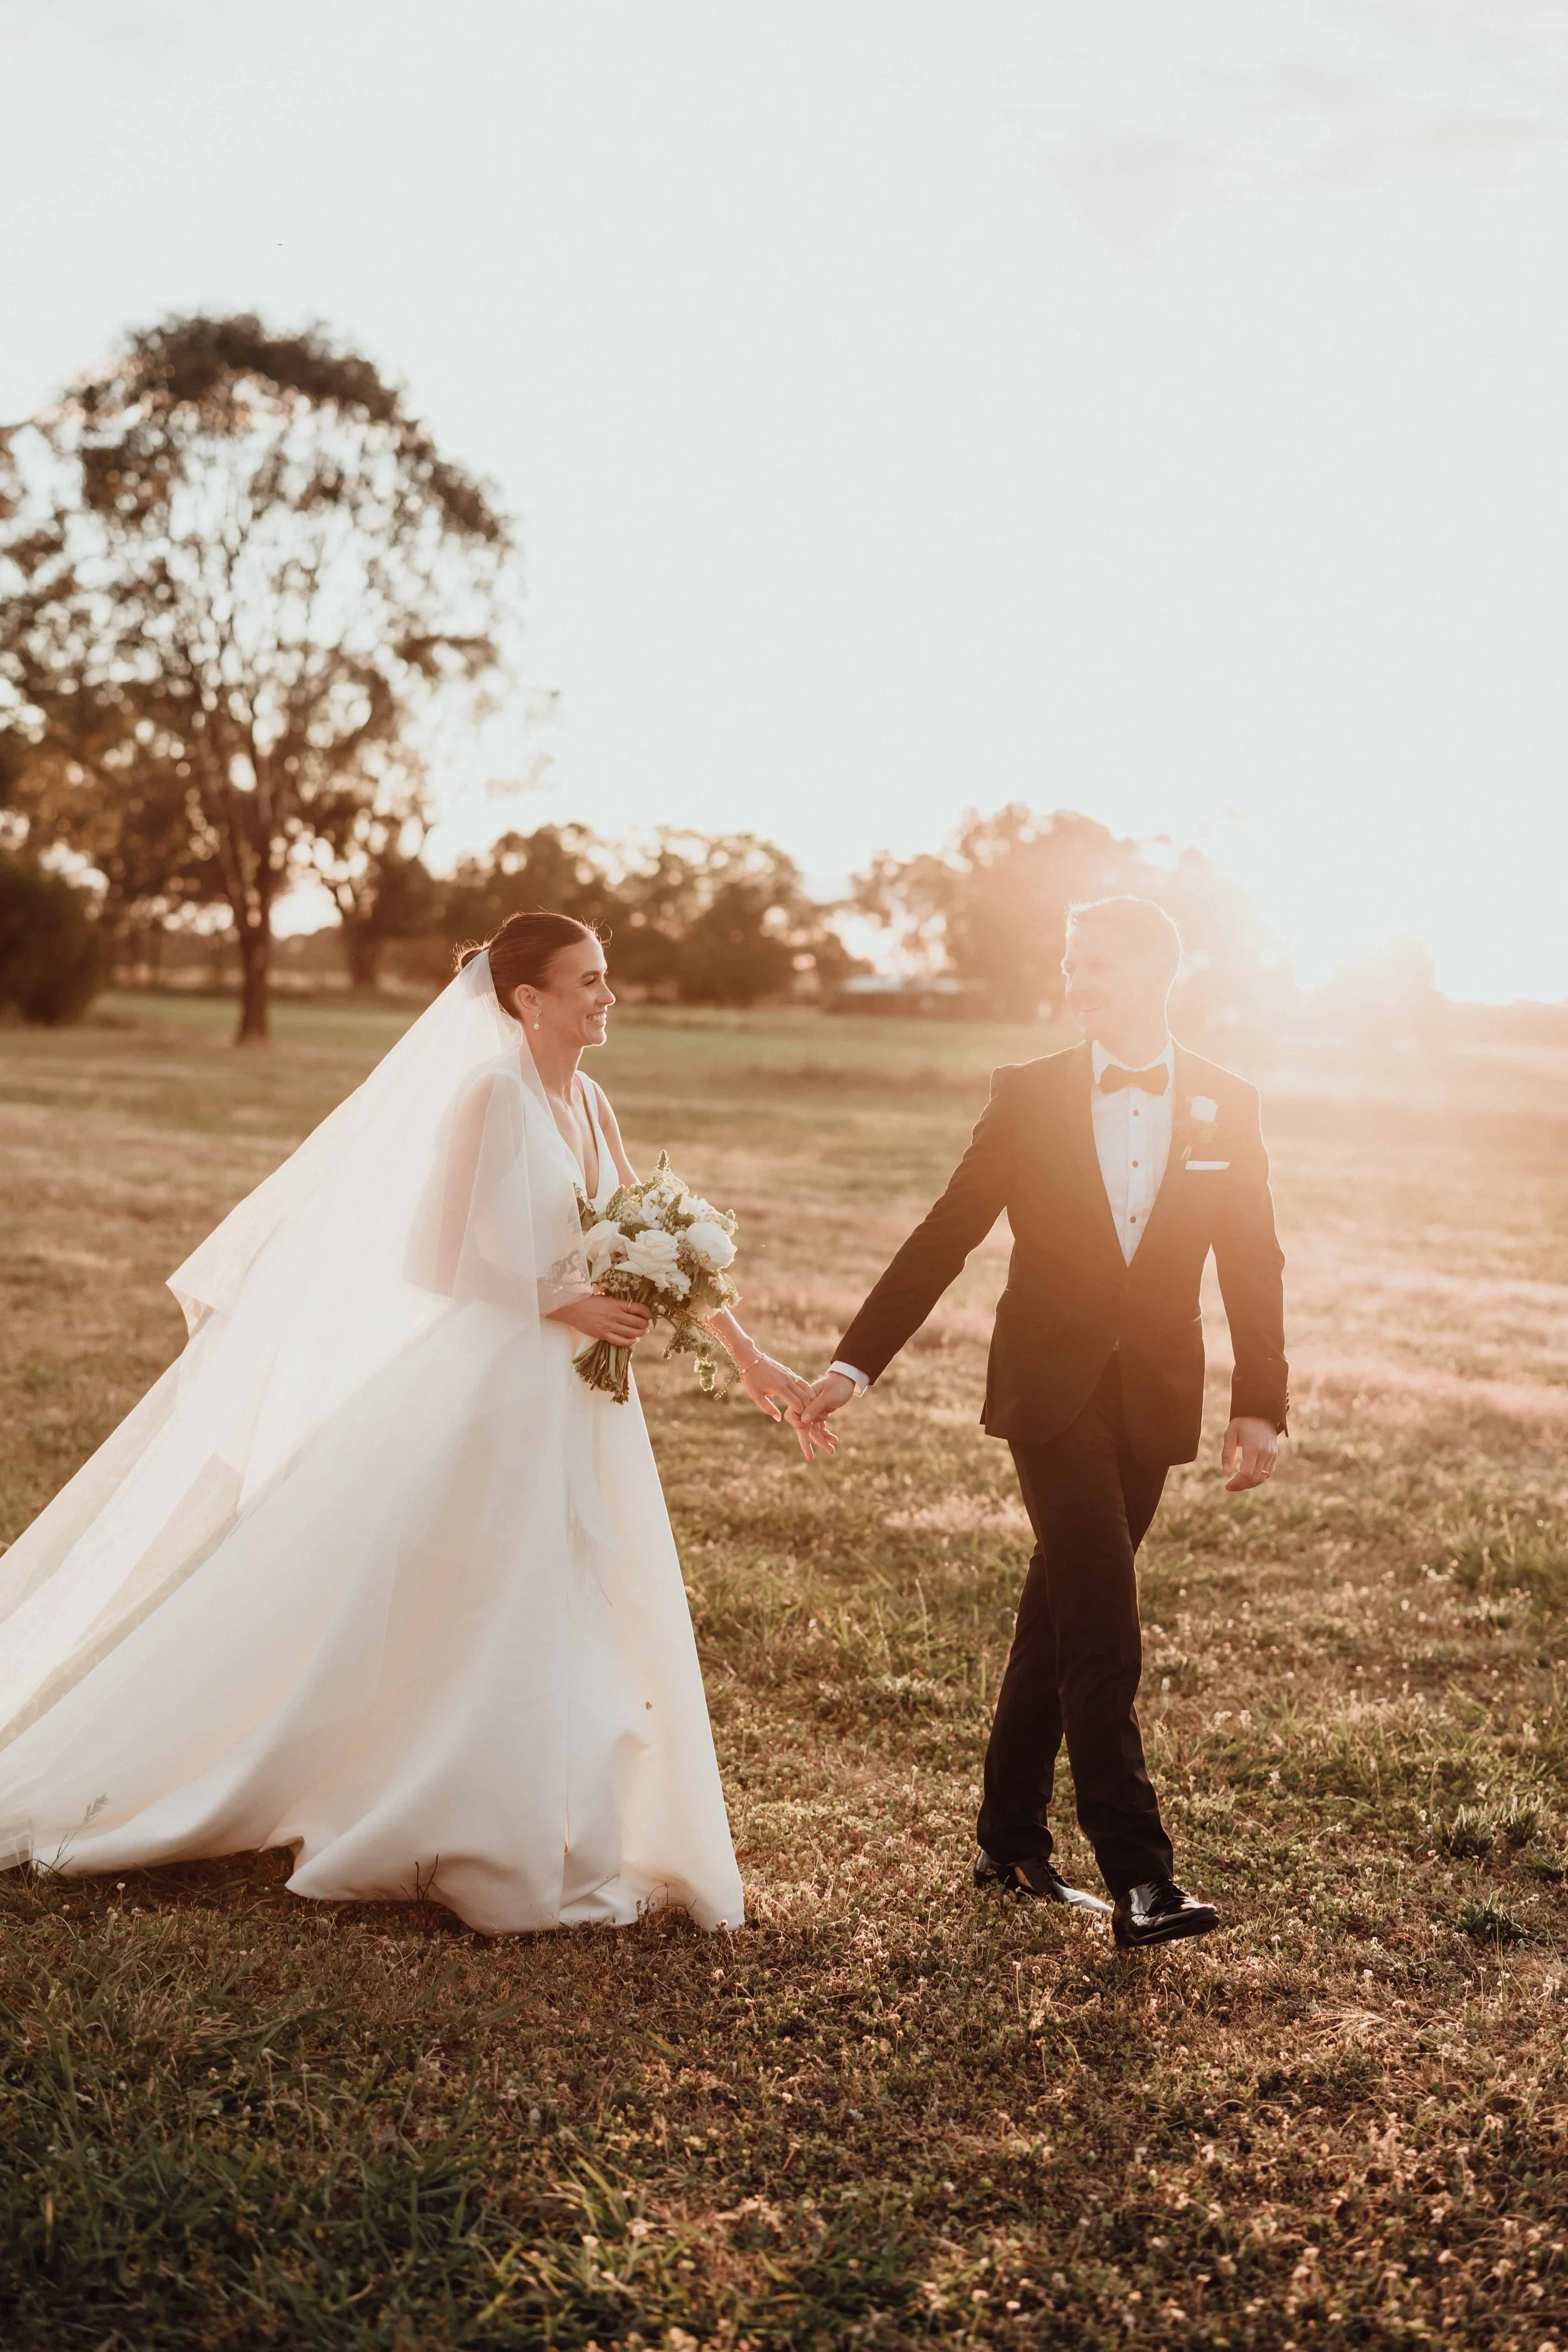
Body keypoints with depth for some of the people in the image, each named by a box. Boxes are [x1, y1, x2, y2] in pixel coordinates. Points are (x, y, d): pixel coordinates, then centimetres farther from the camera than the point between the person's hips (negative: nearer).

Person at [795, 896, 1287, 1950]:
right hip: (1052, 1389, -2)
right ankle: (1138, 1873, -8)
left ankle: (1014, 1839, 25)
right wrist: (854, 1364, -5)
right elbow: (944, 1238, -1)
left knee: (1063, 1616, 13)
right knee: (1103, 1630, -10)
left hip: (1153, 1399, 3)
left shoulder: (1229, 1107, 2)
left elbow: (1255, 1266, 5)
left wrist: (1261, 1408, 0)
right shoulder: (1029, 1095, -2)